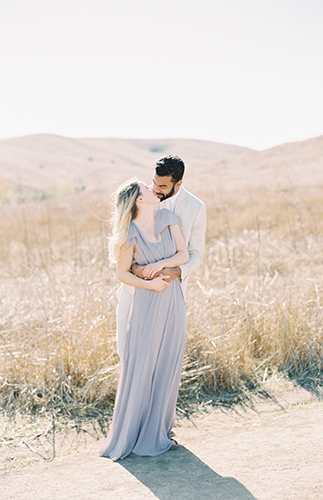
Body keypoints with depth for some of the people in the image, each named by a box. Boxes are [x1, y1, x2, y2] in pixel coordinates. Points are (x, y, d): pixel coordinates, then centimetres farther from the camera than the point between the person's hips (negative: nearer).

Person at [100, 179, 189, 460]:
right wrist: (149, 283, -18)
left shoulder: (168, 217, 2)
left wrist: (160, 264, -15)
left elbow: (184, 254, 0)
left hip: (174, 301, 5)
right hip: (148, 303, -5)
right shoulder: (131, 235, -11)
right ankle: (129, 435, 18)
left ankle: (157, 432, 25)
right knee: (141, 368, 1)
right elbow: (122, 274, -4)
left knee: (167, 368, 10)